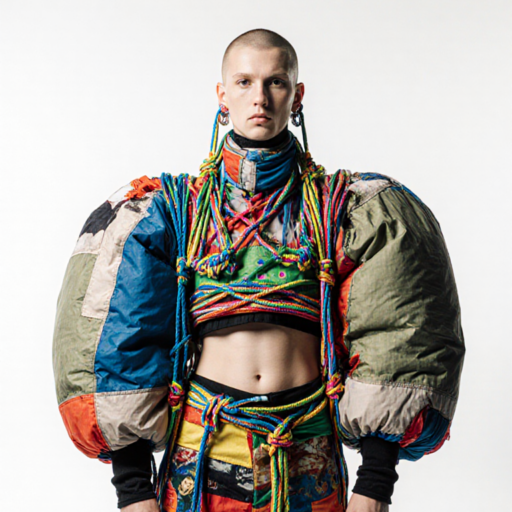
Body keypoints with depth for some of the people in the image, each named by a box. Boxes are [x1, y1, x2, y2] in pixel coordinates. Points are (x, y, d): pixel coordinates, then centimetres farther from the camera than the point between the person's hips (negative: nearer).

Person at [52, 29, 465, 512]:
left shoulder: (341, 207, 4)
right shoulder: (174, 207, 5)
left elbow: (390, 342, 1)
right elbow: (122, 339, 1)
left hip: (309, 467, 1)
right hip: (201, 450, 0)